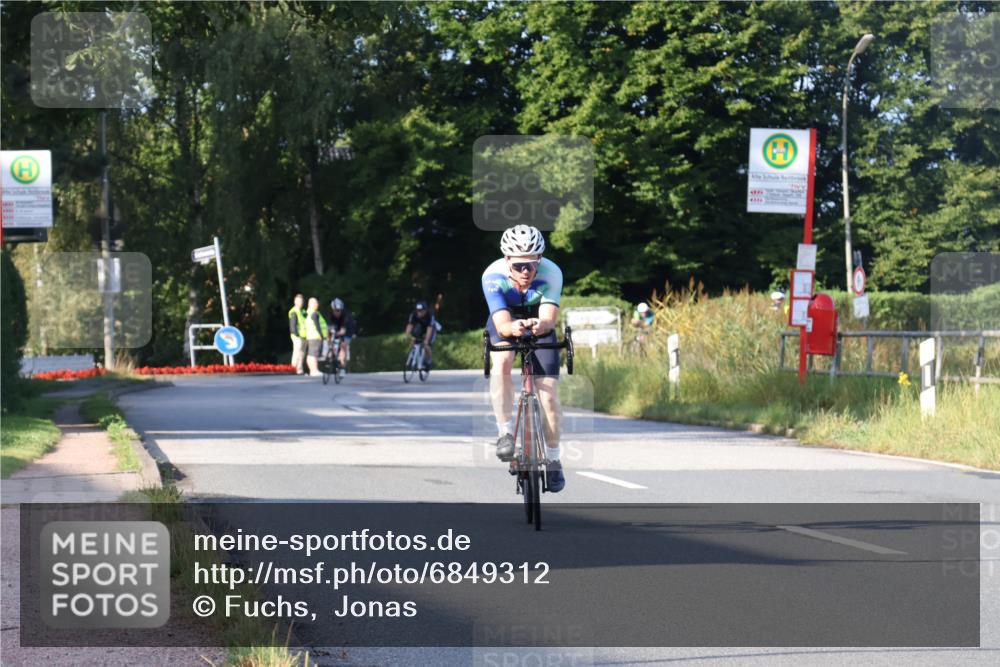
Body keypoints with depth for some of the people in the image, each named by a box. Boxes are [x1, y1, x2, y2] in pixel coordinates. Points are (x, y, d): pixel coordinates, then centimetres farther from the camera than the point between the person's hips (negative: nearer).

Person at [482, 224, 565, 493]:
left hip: (539, 324, 0)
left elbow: (549, 318, -39)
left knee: (549, 392, -9)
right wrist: (513, 327, -61)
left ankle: (553, 460, 9)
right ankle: (506, 432, -23)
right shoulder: (493, 276, -32)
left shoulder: (551, 274, -32)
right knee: (502, 362, -34)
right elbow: (502, 324, -39)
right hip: (505, 322, 0)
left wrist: (541, 324, -62)